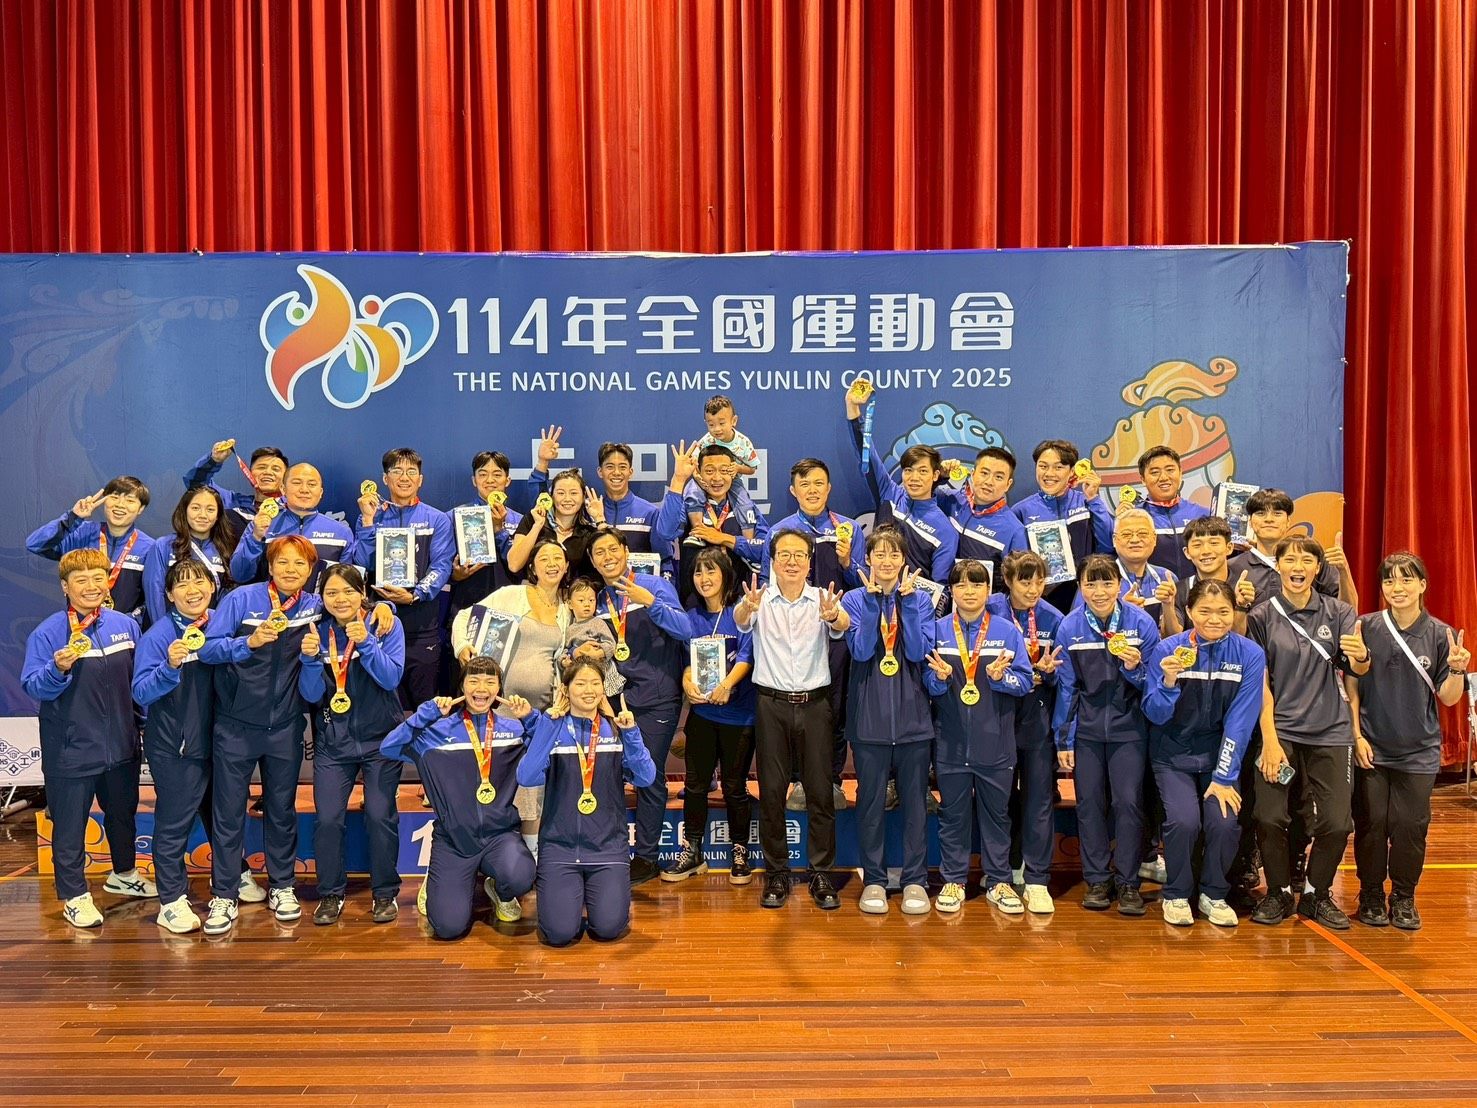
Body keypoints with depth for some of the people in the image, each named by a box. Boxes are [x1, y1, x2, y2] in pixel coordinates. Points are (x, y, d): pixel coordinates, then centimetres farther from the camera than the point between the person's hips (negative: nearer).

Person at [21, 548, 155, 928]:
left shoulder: (125, 625, 1)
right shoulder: (47, 633, -13)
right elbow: (33, 687, -15)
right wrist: (59, 669, -34)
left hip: (121, 746, 5)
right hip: (71, 750, -5)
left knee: (123, 813, 22)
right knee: (70, 825, 8)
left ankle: (123, 874, 43)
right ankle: (74, 895, 24)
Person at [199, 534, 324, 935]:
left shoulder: (314, 607, -1)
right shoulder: (242, 598, -8)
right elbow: (209, 646, -13)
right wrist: (251, 641, -28)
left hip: (285, 725, 2)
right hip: (236, 724, -2)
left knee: (282, 810, 13)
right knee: (229, 813, 5)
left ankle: (282, 887, 28)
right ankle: (223, 897, 16)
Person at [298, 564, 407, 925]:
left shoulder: (386, 625, -6)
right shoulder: (317, 632, 0)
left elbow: (391, 678, -16)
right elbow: (311, 696, -4)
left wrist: (365, 642, -28)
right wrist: (310, 659, -21)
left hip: (381, 738, -2)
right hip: (333, 741, 2)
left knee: (380, 815, -5)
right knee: (327, 818, -5)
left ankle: (385, 893, 14)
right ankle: (331, 894, 15)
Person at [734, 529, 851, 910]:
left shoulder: (823, 599, 2)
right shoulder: (761, 600, 0)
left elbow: (843, 625, -19)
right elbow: (739, 620, -21)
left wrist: (833, 616, -43)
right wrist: (748, 607, -46)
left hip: (814, 703, 1)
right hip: (771, 703, 0)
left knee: (820, 790, 4)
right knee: (771, 790, 5)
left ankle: (821, 874, 16)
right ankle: (776, 872, 17)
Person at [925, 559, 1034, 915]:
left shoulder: (1007, 631, 1)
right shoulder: (937, 630, 1)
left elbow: (1025, 681, -4)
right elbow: (927, 685, -1)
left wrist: (1001, 676, -23)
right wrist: (940, 677, -22)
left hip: (995, 741, 0)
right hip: (952, 740, 0)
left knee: (996, 812, 11)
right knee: (953, 814, 9)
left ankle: (998, 881, 24)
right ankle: (953, 881, 22)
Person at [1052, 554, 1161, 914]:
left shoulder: (1141, 622, -8)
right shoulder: (1069, 628, -4)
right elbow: (1066, 686, 2)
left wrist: (1135, 667, -22)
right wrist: (1063, 740, 2)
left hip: (1128, 727, -1)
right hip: (1086, 728, 1)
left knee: (1128, 801, -2)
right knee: (1089, 803, 6)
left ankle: (1128, 882, 12)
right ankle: (1097, 880, 19)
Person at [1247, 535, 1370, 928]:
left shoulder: (1339, 613, 6)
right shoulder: (1263, 615, 1)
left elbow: (1358, 670, -3)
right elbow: (1260, 682, -1)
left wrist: (1361, 656, -28)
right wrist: (1270, 739, -10)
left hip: (1331, 733, 1)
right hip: (1280, 730, -1)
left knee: (1336, 823, -3)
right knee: (1269, 818, -9)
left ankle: (1317, 894, 20)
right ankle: (1279, 892, 14)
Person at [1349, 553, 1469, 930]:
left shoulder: (1441, 635, -3)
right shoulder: (1366, 628, -4)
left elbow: (1448, 697, -1)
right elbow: (1352, 686, 0)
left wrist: (1458, 669, -20)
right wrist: (1357, 736, -4)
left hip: (1418, 751, 0)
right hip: (1370, 747, 0)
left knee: (1410, 826, 4)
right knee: (1371, 825, 5)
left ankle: (1403, 898, 22)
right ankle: (1371, 895, 22)